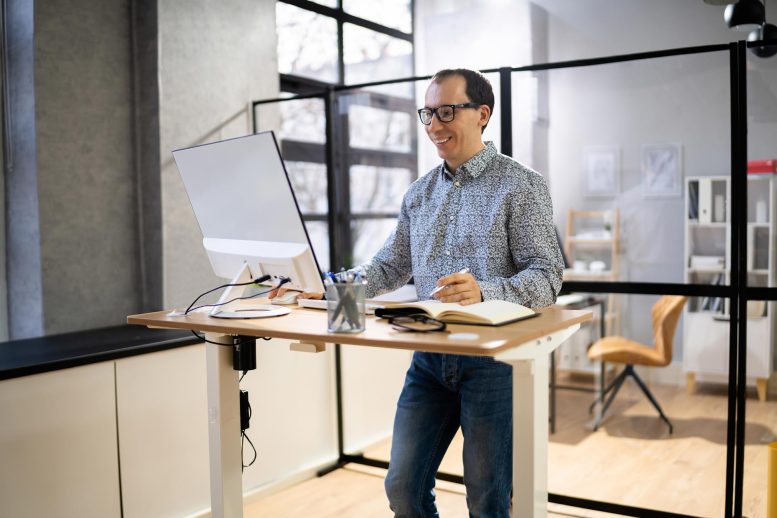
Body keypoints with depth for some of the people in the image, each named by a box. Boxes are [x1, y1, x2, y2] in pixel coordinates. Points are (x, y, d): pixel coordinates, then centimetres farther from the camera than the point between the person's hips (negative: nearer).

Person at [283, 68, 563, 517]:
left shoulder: (522, 185, -5)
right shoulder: (421, 192, 13)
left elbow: (547, 277, -12)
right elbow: (391, 265, 15)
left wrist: (484, 292, -31)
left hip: (494, 355, -5)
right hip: (430, 355, 5)